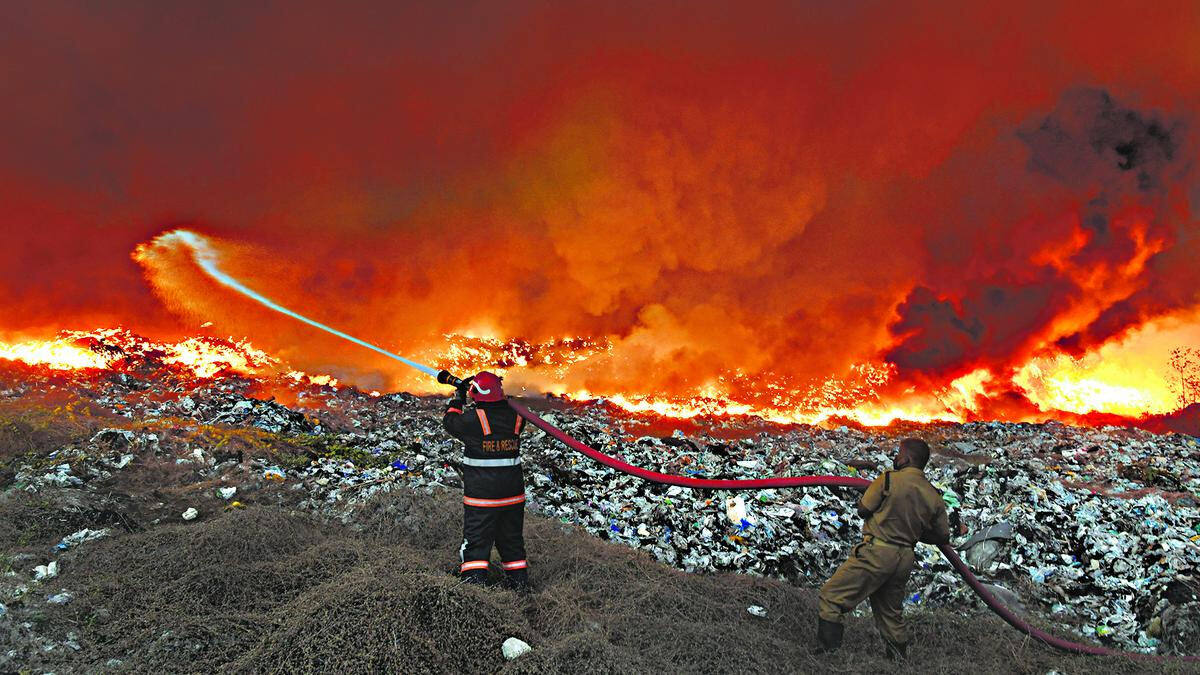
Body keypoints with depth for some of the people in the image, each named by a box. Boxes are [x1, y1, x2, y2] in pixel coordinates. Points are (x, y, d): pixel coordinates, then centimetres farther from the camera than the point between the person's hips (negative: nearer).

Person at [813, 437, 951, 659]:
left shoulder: (889, 479, -12)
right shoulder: (933, 496, 5)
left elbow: (863, 509, -4)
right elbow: (943, 536, 11)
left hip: (877, 552, -7)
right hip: (905, 558, 7)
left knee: (830, 597, -2)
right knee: (891, 612, 22)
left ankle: (826, 650, -9)